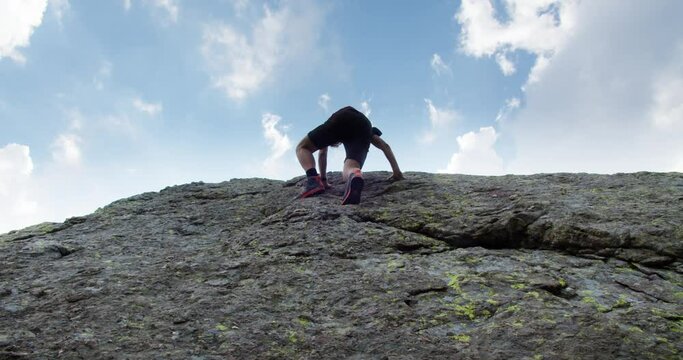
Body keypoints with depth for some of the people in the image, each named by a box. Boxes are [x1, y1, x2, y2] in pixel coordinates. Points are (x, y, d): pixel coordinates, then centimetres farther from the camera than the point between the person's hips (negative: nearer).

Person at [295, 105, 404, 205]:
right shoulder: (368, 129, 47)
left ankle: (313, 180, -16)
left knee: (302, 148, 15)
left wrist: (323, 179, 43)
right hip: (363, 126, 1)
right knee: (349, 171, -6)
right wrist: (396, 171, 26)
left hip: (341, 120, -1)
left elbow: (322, 153, 41)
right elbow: (385, 146, 33)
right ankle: (354, 176, -47)